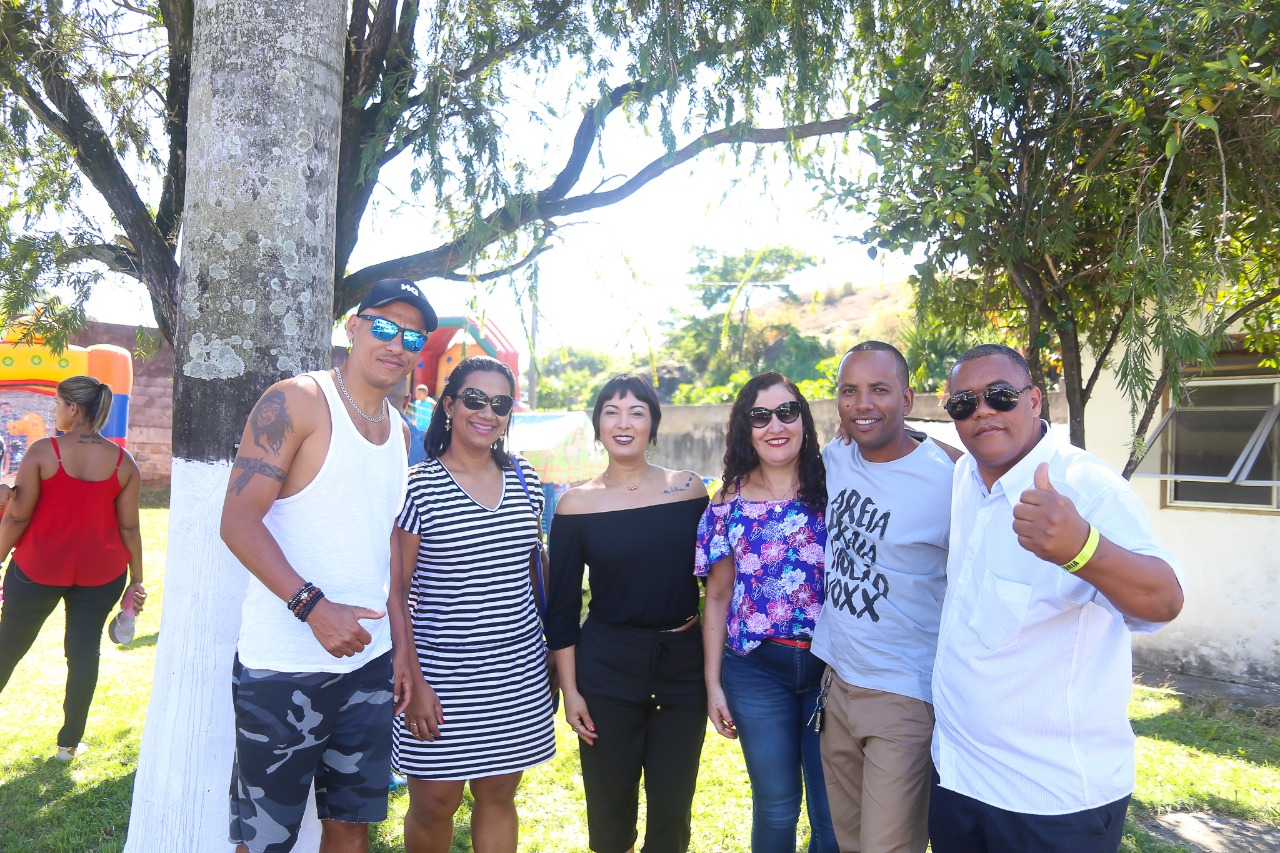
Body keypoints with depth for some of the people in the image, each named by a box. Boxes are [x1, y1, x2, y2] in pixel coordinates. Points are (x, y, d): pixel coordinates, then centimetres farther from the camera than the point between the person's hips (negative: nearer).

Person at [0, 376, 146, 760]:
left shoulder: (42, 452, -10)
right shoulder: (123, 462, -4)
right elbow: (129, 527, -1)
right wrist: (136, 581, 6)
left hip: (40, 567, -1)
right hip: (101, 572, 2)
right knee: (84, 651, 11)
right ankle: (70, 742, 19)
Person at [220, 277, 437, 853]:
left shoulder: (400, 433, 12)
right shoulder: (296, 402, -9)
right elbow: (238, 521, -15)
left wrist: (402, 645, 13)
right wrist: (314, 606, -24)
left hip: (370, 665, 6)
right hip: (284, 668, -6)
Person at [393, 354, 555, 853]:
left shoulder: (524, 482, 6)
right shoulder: (418, 487, -9)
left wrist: (552, 654, 13)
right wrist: (412, 680, -12)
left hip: (518, 673, 4)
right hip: (441, 674, -4)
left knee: (498, 796, 13)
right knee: (435, 802, 6)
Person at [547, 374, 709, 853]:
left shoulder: (689, 489, -1)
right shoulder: (576, 504, -4)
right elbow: (562, 607, -1)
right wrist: (569, 689, -3)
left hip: (684, 664, 1)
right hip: (607, 668, -1)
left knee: (673, 807, 9)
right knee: (611, 807, 10)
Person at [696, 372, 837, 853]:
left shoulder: (831, 489, -2)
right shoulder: (730, 503, 0)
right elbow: (718, 597, 4)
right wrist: (713, 683, 4)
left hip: (827, 666, 0)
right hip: (756, 669, 0)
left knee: (834, 813, 10)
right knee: (776, 806, 12)